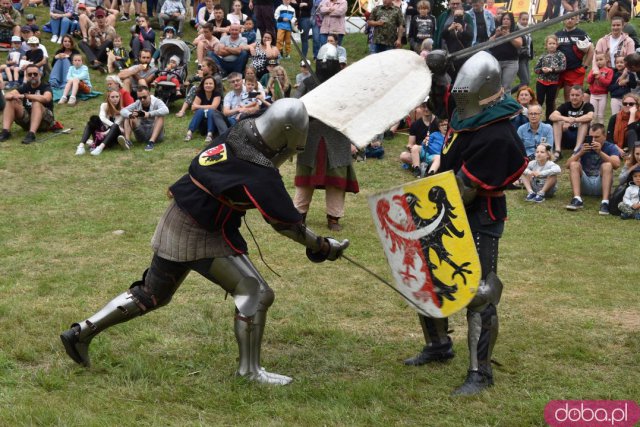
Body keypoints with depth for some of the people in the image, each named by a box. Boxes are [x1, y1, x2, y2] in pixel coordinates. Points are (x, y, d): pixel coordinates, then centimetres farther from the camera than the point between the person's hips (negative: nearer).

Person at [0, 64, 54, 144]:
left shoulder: (45, 87, -6)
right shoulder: (25, 87, 8)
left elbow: (46, 98, -31)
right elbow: (7, 96, -4)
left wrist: (24, 96, -33)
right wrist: (12, 96, -29)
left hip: (44, 120, -5)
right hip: (27, 120, 5)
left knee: (37, 103, -32)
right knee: (11, 102, -12)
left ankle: (31, 134, -48)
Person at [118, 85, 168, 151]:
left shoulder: (156, 102, -8)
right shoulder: (137, 103, 3)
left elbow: (165, 110, -30)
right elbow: (122, 111, -7)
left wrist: (149, 114, -40)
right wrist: (130, 115, -29)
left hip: (155, 133, -3)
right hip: (141, 134, 4)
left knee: (160, 116, -26)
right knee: (128, 117, -8)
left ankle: (152, 142, -41)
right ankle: (127, 140, -30)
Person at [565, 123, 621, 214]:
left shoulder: (610, 147, 0)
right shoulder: (583, 147, 5)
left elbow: (617, 165, -21)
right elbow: (568, 165, -8)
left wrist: (600, 152, -31)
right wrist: (581, 153, -23)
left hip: (600, 185, -2)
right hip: (584, 184, 2)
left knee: (607, 165, -26)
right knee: (574, 164, -20)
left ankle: (605, 202, -38)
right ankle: (577, 200, -34)